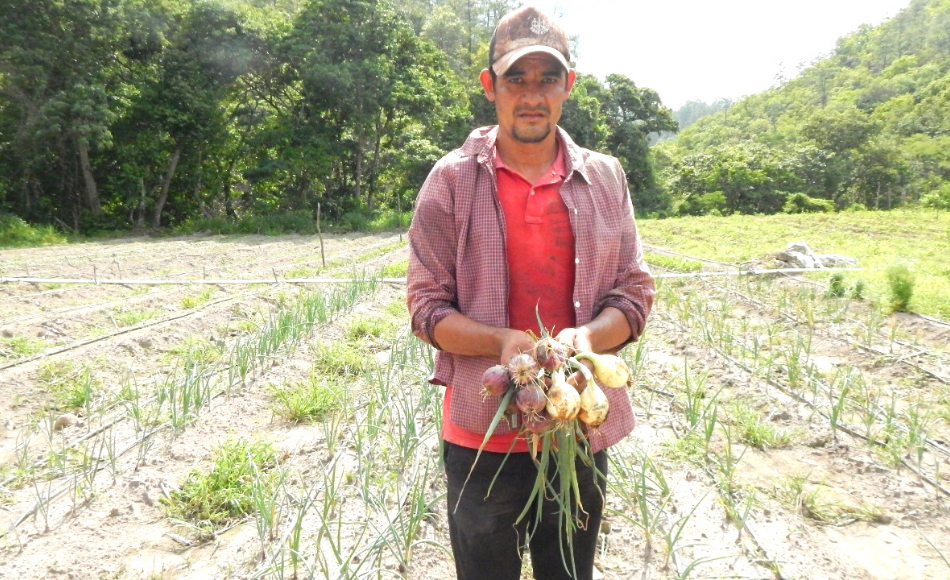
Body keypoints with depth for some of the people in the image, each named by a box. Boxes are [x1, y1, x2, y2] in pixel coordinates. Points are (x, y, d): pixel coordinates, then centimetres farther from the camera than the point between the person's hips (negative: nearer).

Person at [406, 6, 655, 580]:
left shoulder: (606, 178, 3)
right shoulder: (452, 181, -4)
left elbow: (636, 293, 3)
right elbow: (427, 307, -4)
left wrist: (587, 335, -18)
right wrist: (503, 341, -22)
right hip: (482, 435, -2)